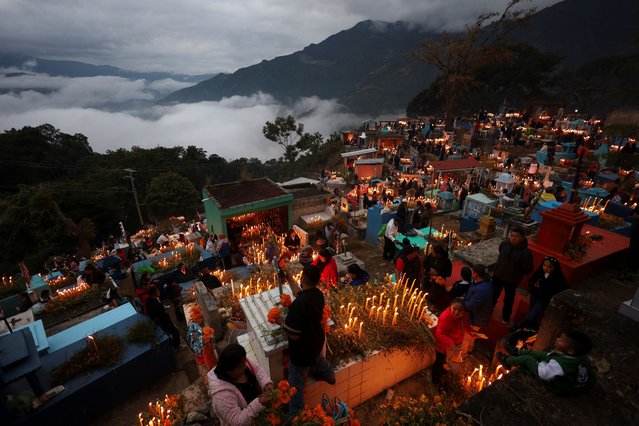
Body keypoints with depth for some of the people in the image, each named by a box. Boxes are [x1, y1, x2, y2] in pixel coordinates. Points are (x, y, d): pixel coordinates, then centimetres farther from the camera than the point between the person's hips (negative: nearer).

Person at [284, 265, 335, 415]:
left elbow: (293, 335, -32)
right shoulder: (319, 294, -14)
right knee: (318, 359, 40)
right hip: (316, 341, 8)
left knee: (295, 385, 16)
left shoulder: (298, 304, -38)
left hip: (302, 349, -7)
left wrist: (285, 324, -12)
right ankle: (329, 376, 68)